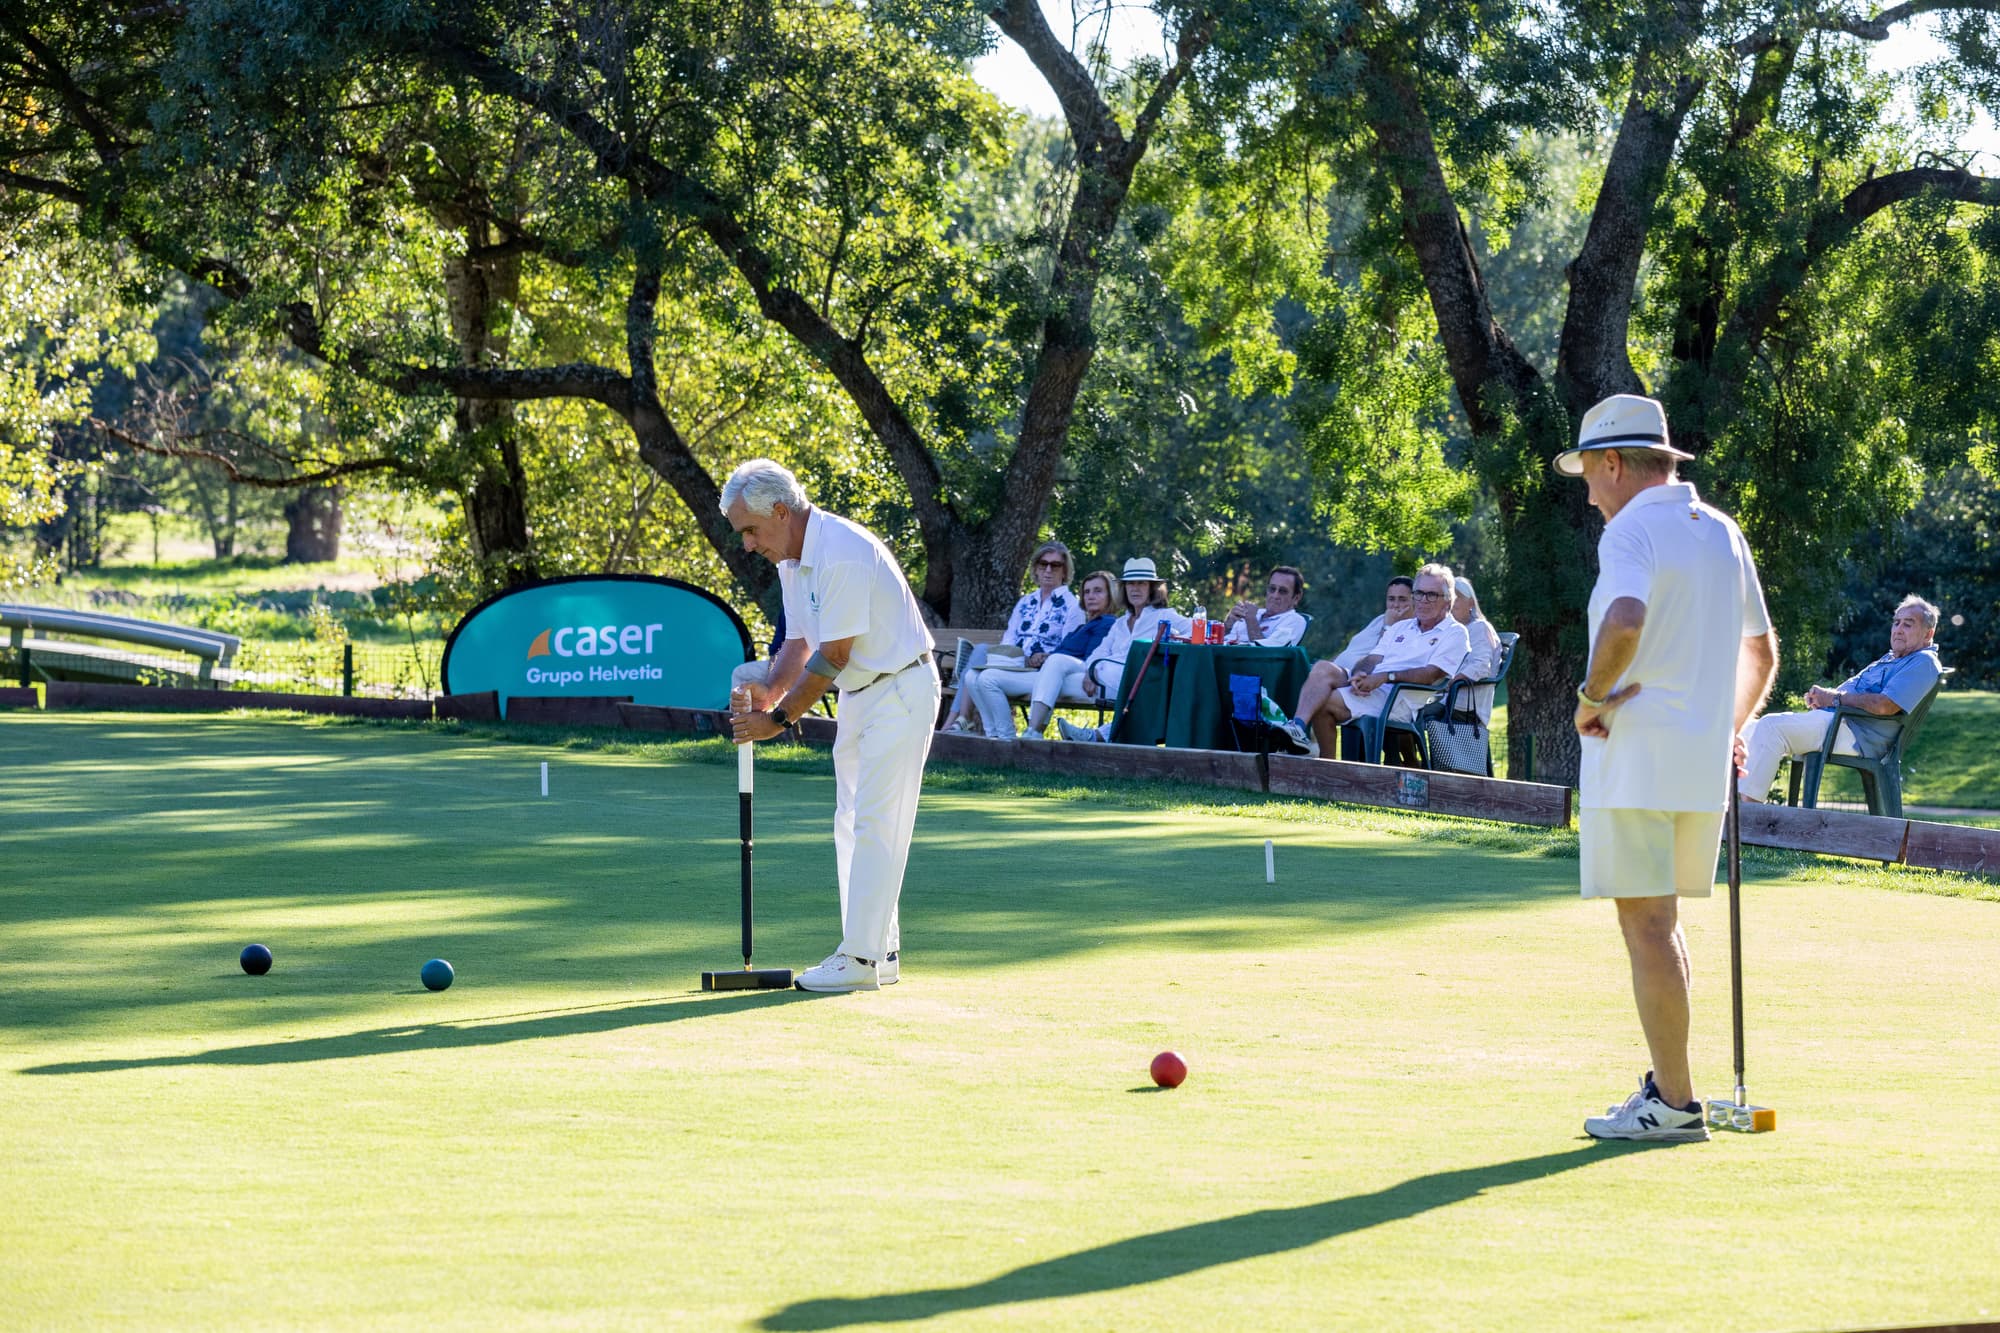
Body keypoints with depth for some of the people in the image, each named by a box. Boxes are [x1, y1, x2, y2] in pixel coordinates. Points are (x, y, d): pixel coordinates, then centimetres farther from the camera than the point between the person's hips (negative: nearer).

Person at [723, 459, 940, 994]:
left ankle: (861, 959, -11)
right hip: (859, 693, 10)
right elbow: (801, 642, 10)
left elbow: (834, 655, -24)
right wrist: (769, 693, -8)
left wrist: (780, 718, -18)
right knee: (853, 825, 10)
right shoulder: (792, 558, 6)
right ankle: (881, 950, 15)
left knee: (874, 825, -11)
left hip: (900, 689, -10)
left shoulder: (843, 553, -26)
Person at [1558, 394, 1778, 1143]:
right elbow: (1762, 651, 24)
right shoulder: (1723, 533, 15)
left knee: (1647, 926, -4)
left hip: (1635, 760, -8)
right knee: (1662, 922, 18)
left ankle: (1674, 1103, -4)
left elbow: (1625, 622, -31)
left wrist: (1593, 695, -17)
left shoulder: (1631, 530, -12)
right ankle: (1667, 1079, 19)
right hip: (1705, 769, 8)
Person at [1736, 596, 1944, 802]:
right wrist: (1820, 697, 4)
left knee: (1770, 726, -25)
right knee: (1751, 728, 3)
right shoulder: (1888, 660, 28)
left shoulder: (1923, 663, -4)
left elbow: (1885, 706, -19)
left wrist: (1834, 698, -9)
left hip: (1855, 737, -10)